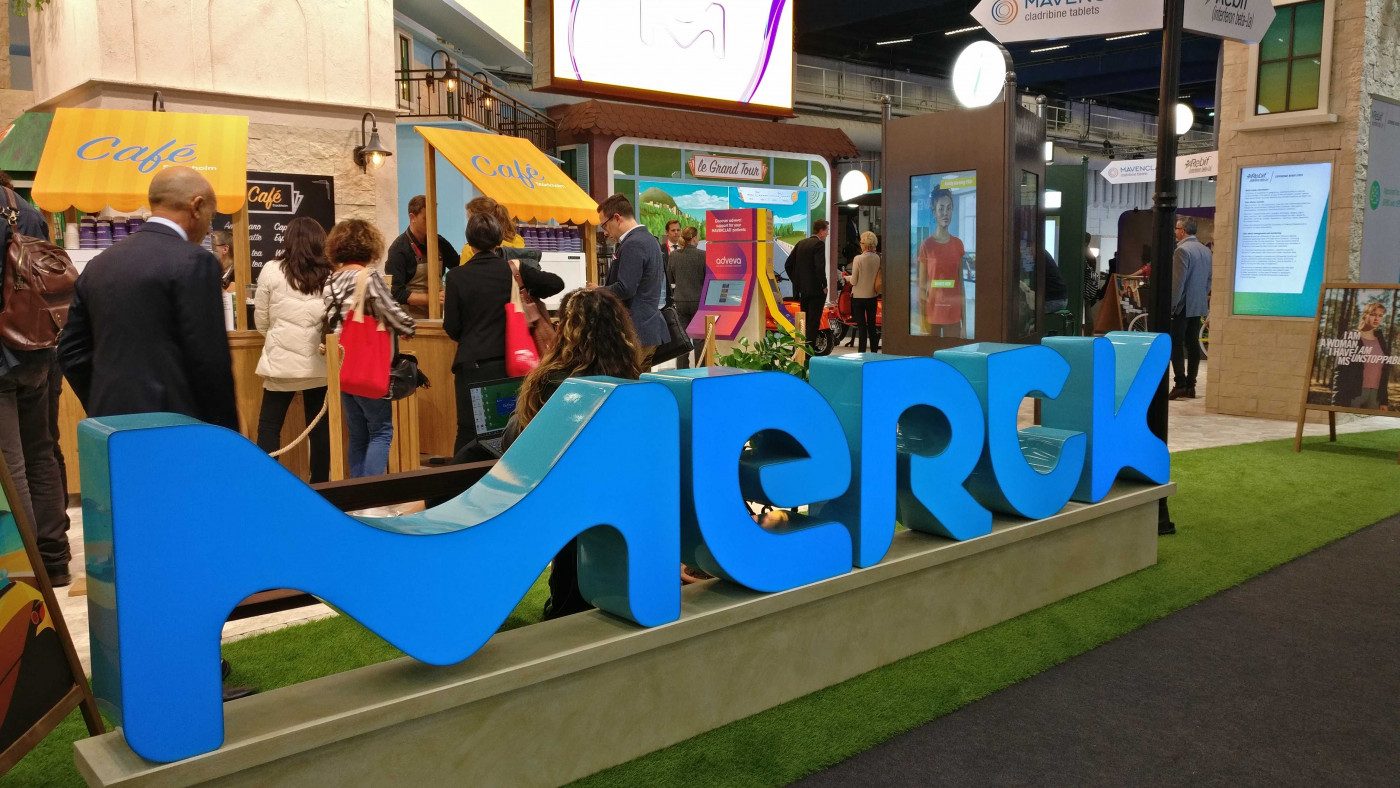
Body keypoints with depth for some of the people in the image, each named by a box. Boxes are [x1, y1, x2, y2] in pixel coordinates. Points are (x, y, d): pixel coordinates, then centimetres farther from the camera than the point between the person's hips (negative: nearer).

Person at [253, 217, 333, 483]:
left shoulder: (272, 270, -2)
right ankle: (319, 483, 14)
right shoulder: (330, 274, 1)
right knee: (319, 426, 8)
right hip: (319, 361, 2)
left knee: (269, 425, 7)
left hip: (282, 360, -2)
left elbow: (261, 321, 6)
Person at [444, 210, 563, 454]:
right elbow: (556, 283, 6)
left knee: (469, 433, 4)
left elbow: (451, 327, -4)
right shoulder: (514, 270, -2)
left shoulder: (457, 276, -6)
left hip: (472, 365, -2)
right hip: (509, 361, 2)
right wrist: (529, 294, 20)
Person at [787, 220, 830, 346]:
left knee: (805, 322, 14)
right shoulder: (819, 244, -11)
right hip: (816, 290, -7)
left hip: (802, 290, 7)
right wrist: (824, 286, -12)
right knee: (813, 322, -5)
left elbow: (788, 265, 14)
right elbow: (820, 267, -22)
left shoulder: (801, 243, 12)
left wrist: (796, 282, 17)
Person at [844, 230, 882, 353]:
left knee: (861, 326, 0)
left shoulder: (858, 259, -16)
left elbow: (854, 281, -13)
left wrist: (847, 277, 6)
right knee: (872, 325, 13)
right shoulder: (877, 258, -3)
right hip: (873, 296, 4)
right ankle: (874, 351, 17)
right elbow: (878, 277, 6)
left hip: (859, 296, -4)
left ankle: (862, 351, 3)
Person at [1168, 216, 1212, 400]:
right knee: (1193, 344, 8)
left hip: (1183, 306, -8)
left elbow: (1178, 281, -17)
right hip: (1199, 306, 8)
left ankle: (1180, 385, -10)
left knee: (1176, 345, -5)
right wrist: (1204, 297, 21)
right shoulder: (1206, 250, 12)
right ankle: (1190, 386, 10)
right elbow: (1209, 280, 15)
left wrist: (1171, 305, -14)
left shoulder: (1182, 250, -14)